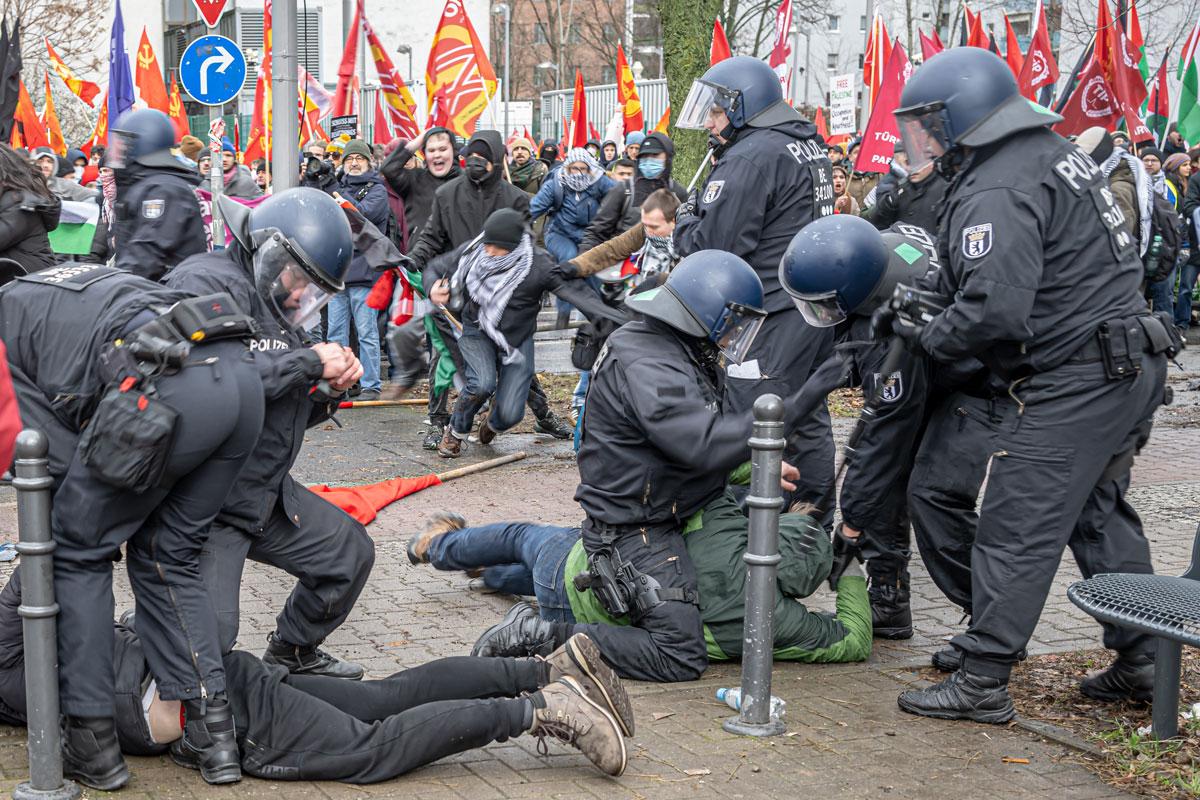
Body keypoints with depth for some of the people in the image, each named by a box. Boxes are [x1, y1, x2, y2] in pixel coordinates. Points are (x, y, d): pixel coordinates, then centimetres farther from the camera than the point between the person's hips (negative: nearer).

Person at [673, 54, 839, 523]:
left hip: (773, 317, -10)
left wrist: (685, 219, 3)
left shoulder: (750, 157, -15)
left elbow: (711, 246, -18)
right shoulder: (809, 145, 15)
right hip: (819, 307, 10)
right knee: (808, 425, 16)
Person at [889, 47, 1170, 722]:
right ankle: (1142, 660, 27)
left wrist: (931, 338, -10)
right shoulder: (1057, 153, 14)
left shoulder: (996, 191, -18)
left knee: (1015, 533, -4)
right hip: (1133, 366, 10)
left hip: (1069, 382, -10)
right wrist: (931, 286, 12)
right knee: (1100, 513, 21)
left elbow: (996, 307, -27)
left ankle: (982, 683, 2)